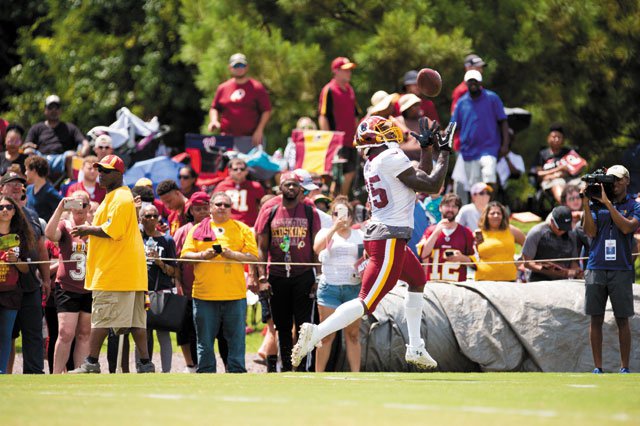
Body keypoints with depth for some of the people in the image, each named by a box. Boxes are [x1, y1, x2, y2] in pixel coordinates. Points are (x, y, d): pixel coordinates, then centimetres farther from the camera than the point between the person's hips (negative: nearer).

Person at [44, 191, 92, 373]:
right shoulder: (64, 227, -1)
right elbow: (49, 233, -23)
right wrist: (60, 208, -25)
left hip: (89, 289, 4)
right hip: (67, 288, -4)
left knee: (85, 334, 6)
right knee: (66, 333, -11)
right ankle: (57, 373, -6)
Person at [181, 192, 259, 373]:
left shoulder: (242, 229, 10)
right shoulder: (198, 229, 13)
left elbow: (253, 256, 2)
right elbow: (185, 255, 7)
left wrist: (232, 254, -13)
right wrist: (203, 255, -10)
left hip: (235, 295, -1)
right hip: (204, 295, 1)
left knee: (236, 338, 0)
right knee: (205, 339, 4)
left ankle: (236, 372, 5)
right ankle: (205, 373, 11)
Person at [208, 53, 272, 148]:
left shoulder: (257, 88, 5)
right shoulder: (223, 88, 15)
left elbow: (266, 111, 3)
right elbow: (214, 108, 23)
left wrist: (259, 131, -7)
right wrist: (214, 121, 3)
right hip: (227, 139, 3)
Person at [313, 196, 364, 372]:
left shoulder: (360, 235, 14)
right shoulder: (326, 233, 8)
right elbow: (317, 247, -13)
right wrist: (335, 228, -21)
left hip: (354, 287, 2)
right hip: (329, 287, -2)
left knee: (353, 334, 1)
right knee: (327, 335, -4)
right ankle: (318, 375, -1)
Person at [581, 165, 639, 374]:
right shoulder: (596, 204, 10)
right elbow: (591, 232, 0)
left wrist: (608, 203, -15)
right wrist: (586, 204, -8)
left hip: (621, 269, -2)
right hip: (596, 268, 2)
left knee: (622, 320, 0)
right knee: (596, 319, 2)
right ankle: (597, 368, 6)